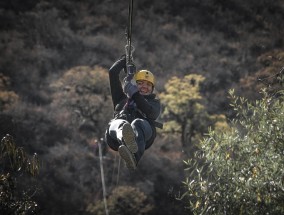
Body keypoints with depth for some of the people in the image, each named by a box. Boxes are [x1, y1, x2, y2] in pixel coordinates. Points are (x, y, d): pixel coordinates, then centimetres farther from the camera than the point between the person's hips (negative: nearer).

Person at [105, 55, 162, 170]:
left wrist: (134, 94, -1)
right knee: (120, 124, -37)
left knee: (137, 123, -40)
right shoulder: (122, 98, 40)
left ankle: (134, 158, -75)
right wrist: (126, 58, 45)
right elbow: (112, 73, 35)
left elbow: (151, 112, 7)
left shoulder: (154, 102, 34)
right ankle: (127, 140, -80)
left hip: (144, 130, -2)